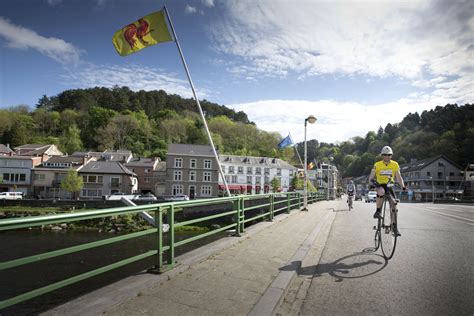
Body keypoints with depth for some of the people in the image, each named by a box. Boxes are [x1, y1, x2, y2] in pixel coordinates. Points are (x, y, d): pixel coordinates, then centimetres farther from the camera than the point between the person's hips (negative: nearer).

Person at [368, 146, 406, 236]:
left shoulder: (395, 164, -4)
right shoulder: (377, 165, -12)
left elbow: (399, 177, -2)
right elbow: (370, 178, -14)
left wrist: (403, 186, -19)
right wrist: (373, 182, -36)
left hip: (390, 186, 3)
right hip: (380, 185, -3)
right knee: (381, 191, -38)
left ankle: (395, 227, 7)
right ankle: (378, 211, -21)